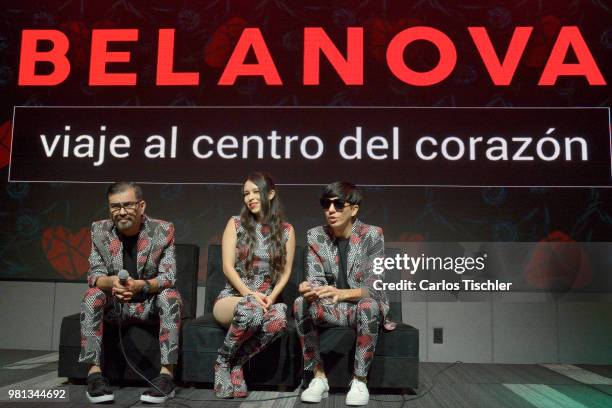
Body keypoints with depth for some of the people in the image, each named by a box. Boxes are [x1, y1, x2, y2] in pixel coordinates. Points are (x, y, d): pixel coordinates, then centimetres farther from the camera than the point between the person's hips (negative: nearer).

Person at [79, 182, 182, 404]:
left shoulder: (163, 230, -11)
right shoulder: (99, 230, -5)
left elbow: (168, 277, -16)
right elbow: (94, 275, -8)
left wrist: (141, 285, -37)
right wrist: (111, 282, -33)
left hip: (150, 302, -1)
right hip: (114, 303, 2)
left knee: (170, 296, -31)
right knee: (92, 295, -26)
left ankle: (167, 373, -33)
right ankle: (94, 371, -26)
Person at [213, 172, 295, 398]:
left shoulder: (286, 230, 9)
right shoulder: (236, 223, 5)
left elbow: (286, 271, 7)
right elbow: (228, 267, -2)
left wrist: (272, 296, -11)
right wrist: (250, 294, -15)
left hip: (266, 300, 2)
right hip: (232, 298, -1)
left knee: (280, 316, -36)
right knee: (251, 310, -39)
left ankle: (236, 363, -15)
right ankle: (223, 361, -11)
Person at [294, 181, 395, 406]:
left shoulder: (372, 235, -13)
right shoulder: (315, 236, -2)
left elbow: (375, 288, -19)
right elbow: (316, 279, -7)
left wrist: (341, 293, -38)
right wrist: (310, 289, -34)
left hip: (364, 306, -3)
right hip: (331, 308, 3)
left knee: (369, 306, -36)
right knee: (301, 303, -25)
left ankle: (360, 380, -20)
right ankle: (318, 377, -16)